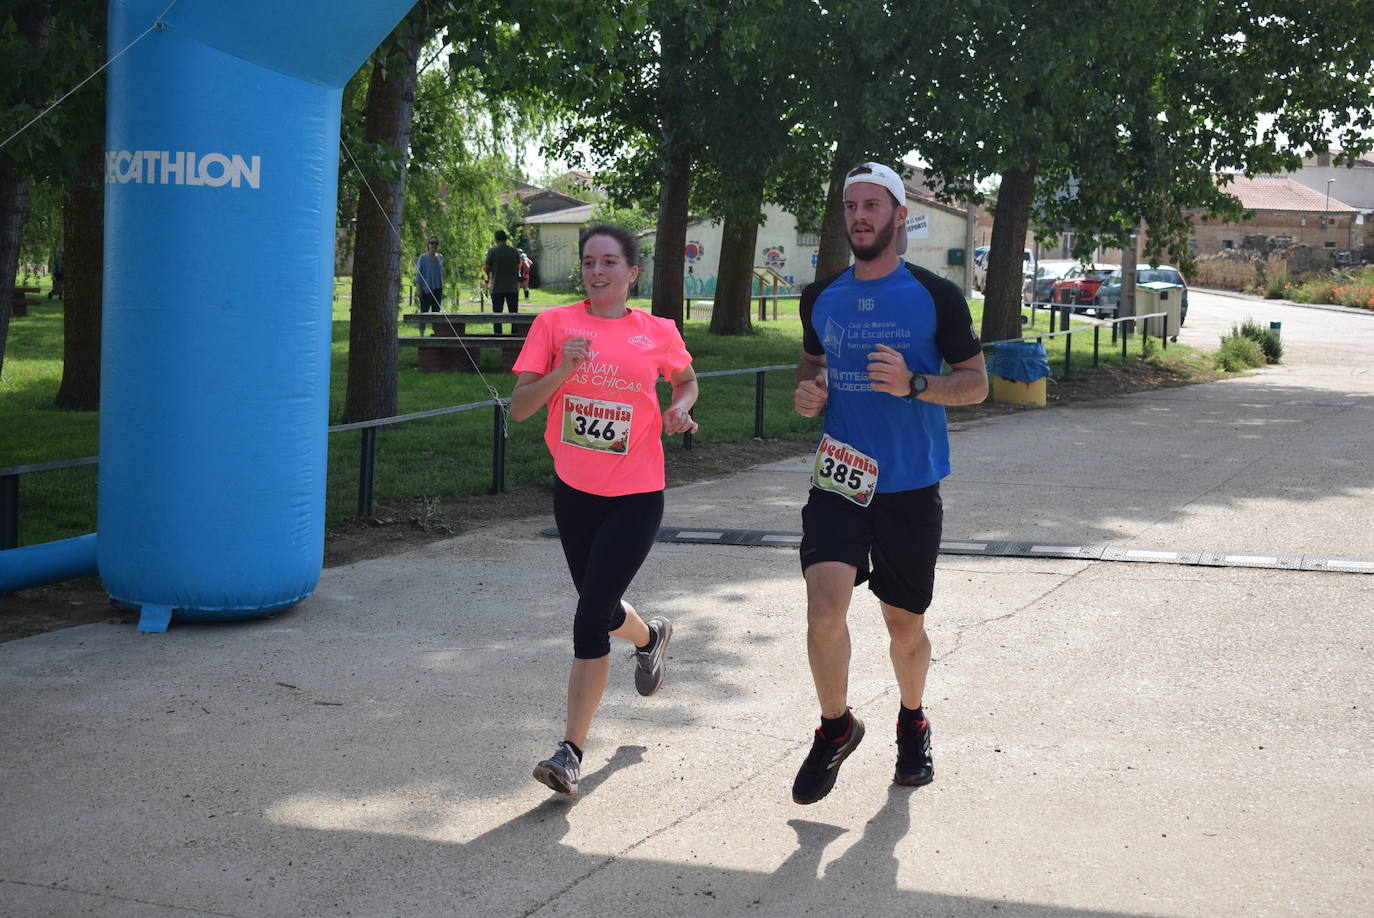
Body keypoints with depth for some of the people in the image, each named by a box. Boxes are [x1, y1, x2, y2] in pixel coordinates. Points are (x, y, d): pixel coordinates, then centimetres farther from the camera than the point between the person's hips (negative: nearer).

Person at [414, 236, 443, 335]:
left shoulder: (440, 257, 10)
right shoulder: (423, 258, -4)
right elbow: (418, 274, -4)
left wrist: (442, 291, 15)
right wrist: (418, 290, -11)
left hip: (437, 289, 4)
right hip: (425, 289, -4)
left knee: (436, 312, 5)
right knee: (424, 312, -4)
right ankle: (422, 336, -4)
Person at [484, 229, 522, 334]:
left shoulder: (492, 251, -6)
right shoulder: (514, 251, 2)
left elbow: (487, 268, -3)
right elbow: (518, 267, 11)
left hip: (497, 289, -2)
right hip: (512, 287, 2)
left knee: (497, 315, 3)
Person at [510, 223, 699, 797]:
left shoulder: (659, 333, -1)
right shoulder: (555, 324, -3)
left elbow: (686, 380, 20)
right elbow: (518, 408, -6)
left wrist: (680, 408, -2)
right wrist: (562, 371, -22)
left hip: (635, 497, -3)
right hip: (574, 490, 3)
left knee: (590, 618, -13)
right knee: (600, 608, 18)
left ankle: (571, 752, -3)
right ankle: (650, 637, 55)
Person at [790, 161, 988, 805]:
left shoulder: (935, 295, -4)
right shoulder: (821, 298, 7)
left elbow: (976, 382, -1)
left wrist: (914, 384, -19)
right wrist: (808, 391, 1)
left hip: (909, 485, -2)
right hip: (838, 479, 2)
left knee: (904, 622, 10)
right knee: (825, 606, -17)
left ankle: (912, 724, 38)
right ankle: (835, 727, 7)